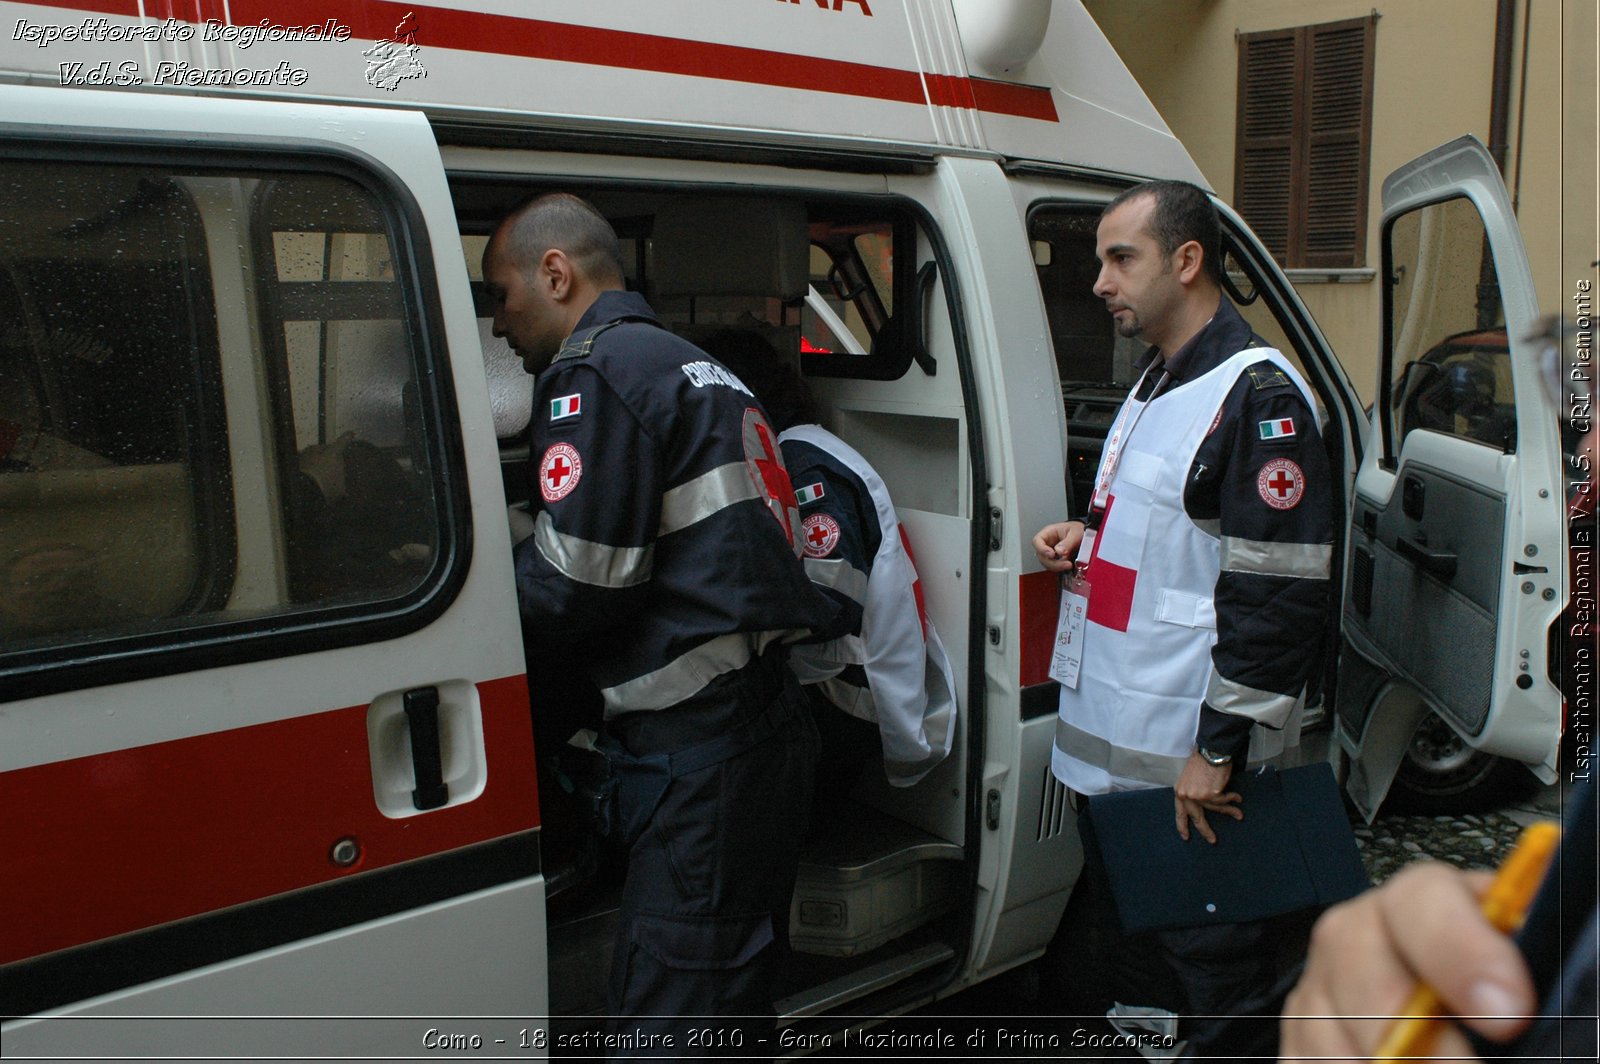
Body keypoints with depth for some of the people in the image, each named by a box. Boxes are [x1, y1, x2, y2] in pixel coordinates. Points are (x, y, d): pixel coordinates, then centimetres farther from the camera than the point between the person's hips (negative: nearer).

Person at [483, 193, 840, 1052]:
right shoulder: (689, 364, 22)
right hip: (765, 720, 10)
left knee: (665, 1029, -3)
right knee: (729, 1011, 21)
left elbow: (572, 586, -15)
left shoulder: (597, 370, -9)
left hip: (697, 746, -10)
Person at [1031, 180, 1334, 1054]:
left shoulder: (1257, 393, -16)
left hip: (1191, 761, -9)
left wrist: (1219, 747, -21)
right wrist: (1091, 537, 9)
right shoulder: (1157, 381, 15)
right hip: (1113, 741, 9)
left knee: (1211, 971, 2)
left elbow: (1279, 593, -21)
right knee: (1121, 934, 20)